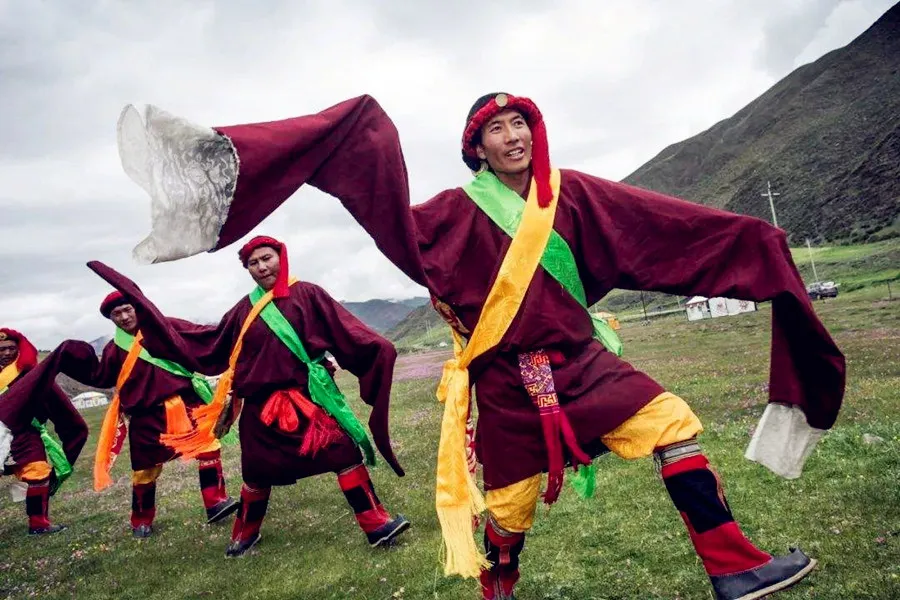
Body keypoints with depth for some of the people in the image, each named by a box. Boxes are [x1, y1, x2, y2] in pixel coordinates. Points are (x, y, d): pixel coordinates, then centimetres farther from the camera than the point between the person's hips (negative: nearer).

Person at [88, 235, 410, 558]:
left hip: (308, 396, -3)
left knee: (345, 451, -12)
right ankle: (245, 533, 39)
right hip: (262, 404, 4)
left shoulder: (307, 295, -1)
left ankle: (376, 524, -3)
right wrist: (150, 315, 18)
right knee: (257, 473, 16)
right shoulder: (245, 309, 9)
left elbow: (346, 331, -7)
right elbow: (206, 341, 17)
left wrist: (378, 350, -22)